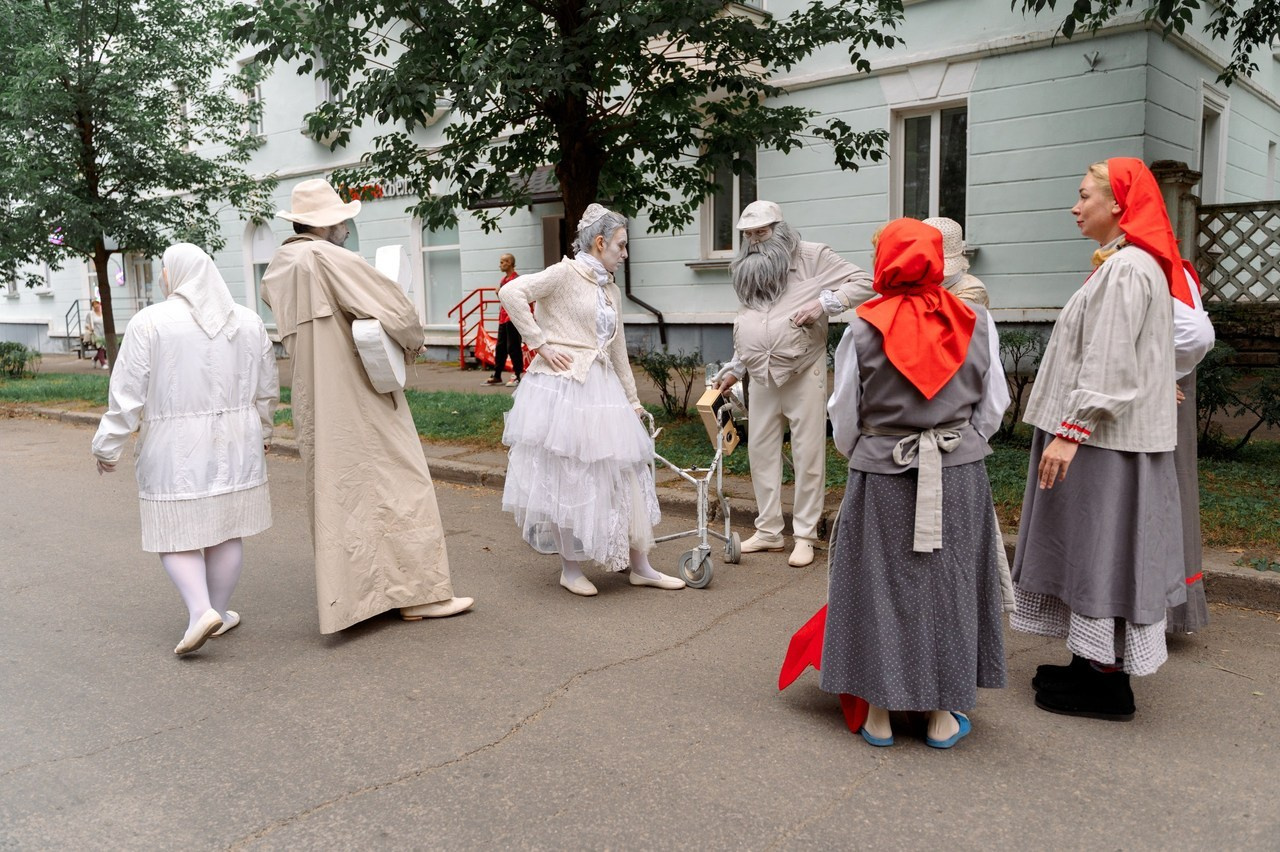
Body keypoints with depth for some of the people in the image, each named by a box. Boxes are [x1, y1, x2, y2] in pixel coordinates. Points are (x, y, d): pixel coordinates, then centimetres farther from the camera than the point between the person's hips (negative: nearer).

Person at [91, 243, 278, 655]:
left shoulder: (149, 322, -9)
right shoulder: (248, 321, 4)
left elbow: (128, 393, -9)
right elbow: (267, 389, 10)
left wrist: (108, 446, 1)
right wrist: (261, 433, 24)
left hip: (176, 449, -4)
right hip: (234, 443, 4)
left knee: (176, 531, 7)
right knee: (227, 528, 12)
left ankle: (201, 611, -8)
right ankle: (219, 610, 22)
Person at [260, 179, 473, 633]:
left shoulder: (277, 268, 10)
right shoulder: (327, 258, -17)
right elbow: (395, 306, -20)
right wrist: (412, 340, -1)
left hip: (315, 407, 9)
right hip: (358, 400, -8)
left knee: (335, 491, 13)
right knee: (394, 486, -2)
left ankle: (347, 592, 22)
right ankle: (416, 593, 3)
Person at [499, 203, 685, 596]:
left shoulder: (611, 291, 17)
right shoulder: (565, 273, -5)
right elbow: (511, 293, -16)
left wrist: (632, 400, 24)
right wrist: (539, 343, -14)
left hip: (601, 388, 7)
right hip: (562, 387, -7)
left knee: (622, 472, 7)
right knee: (566, 477, 1)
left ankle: (639, 565, 16)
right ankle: (570, 567, 14)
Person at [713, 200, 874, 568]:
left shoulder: (812, 256, -4)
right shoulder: (747, 270, 14)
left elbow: (863, 282, -6)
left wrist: (824, 303, -18)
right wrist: (735, 368, 19)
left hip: (804, 373, -6)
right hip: (762, 376, 6)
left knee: (808, 454, -2)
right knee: (761, 450, 7)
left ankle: (805, 535, 7)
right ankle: (768, 531, 18)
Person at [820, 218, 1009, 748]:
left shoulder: (864, 329, -8)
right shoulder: (975, 324, -2)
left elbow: (844, 413, -2)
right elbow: (993, 406, 4)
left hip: (881, 475, -1)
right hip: (958, 474, 2)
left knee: (880, 585, 10)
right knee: (948, 583, 12)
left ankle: (879, 713, 19)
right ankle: (943, 714, 22)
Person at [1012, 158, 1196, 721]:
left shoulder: (1126, 268, -16)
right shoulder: (1127, 264, 16)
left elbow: (1108, 362, -23)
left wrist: (1070, 430, -24)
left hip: (1106, 440, -10)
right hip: (1105, 437, 10)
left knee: (1102, 552, -2)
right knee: (1093, 551, 15)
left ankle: (1106, 685, 8)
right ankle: (1095, 665, 25)